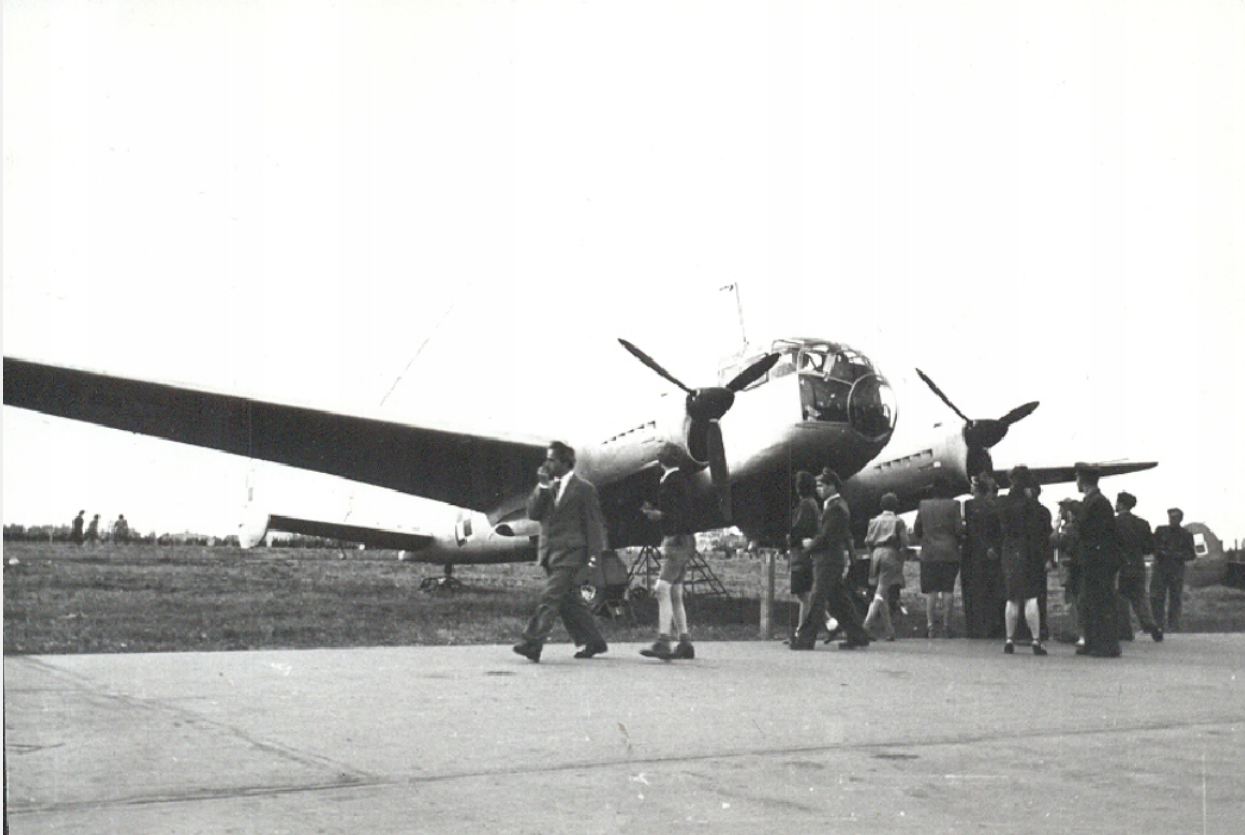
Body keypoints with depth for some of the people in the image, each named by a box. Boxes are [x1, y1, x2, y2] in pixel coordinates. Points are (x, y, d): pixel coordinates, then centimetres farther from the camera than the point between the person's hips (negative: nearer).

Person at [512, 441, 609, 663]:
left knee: (550, 596, -15)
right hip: (549, 551, 7)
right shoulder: (545, 487, 15)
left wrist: (593, 554, -8)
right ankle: (593, 641, 22)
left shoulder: (583, 488, -3)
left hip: (570, 553, -7)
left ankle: (532, 644, -20)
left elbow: (594, 523, -2)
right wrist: (542, 487, -6)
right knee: (569, 599, 11)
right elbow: (533, 513, 3)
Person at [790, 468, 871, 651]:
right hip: (837, 559, 10)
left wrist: (810, 546, -5)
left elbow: (825, 537, -20)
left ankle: (804, 639, -4)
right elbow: (846, 535, 20)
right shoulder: (841, 505, 16)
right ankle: (857, 636, 17)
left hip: (828, 560, -10)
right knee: (839, 601, 14)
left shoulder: (834, 508, -16)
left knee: (817, 601, -7)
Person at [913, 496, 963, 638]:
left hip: (929, 553, 1)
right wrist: (959, 540, 14)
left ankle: (930, 624, 0)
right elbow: (959, 530, -7)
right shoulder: (953, 505, -4)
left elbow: (916, 530, 7)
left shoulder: (923, 505, 3)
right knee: (948, 589, 3)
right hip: (950, 553, -1)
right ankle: (946, 626, 3)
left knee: (931, 590, 5)